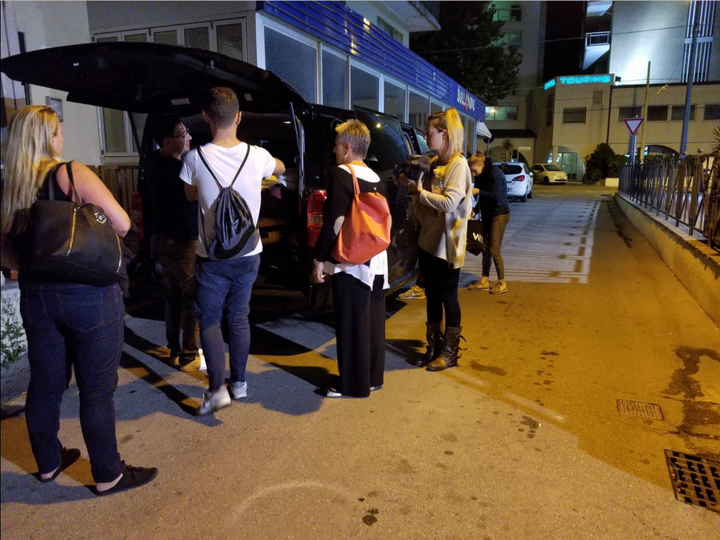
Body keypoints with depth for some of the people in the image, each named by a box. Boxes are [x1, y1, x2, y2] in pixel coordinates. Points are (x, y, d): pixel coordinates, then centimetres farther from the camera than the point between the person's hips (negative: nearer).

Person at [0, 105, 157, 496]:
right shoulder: (72, 173, -11)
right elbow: (122, 225, -14)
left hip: (36, 296, 6)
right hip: (88, 295, -6)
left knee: (44, 384, 19)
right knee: (97, 389, 4)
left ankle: (48, 463, 37)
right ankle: (108, 476, 17)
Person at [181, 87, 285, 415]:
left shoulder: (196, 159, -13)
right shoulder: (257, 156, -7)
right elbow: (281, 169, 17)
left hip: (212, 257, -3)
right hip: (248, 254, 3)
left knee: (209, 320, 11)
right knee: (239, 317, 16)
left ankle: (217, 388, 2)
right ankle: (239, 382, 27)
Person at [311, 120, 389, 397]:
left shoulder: (341, 175, -11)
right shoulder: (376, 179, 11)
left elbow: (332, 222, -17)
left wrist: (319, 259, -12)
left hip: (350, 261, -8)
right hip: (376, 262, 8)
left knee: (351, 324, 1)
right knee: (372, 322, 14)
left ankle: (354, 385, 11)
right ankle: (372, 377, 27)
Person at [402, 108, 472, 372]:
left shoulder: (458, 164, -12)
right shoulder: (434, 163, 12)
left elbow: (449, 203, -23)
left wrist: (420, 191, -16)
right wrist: (413, 186, -2)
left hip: (447, 244, -8)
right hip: (427, 239, 8)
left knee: (448, 297, 3)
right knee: (432, 296, 14)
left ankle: (450, 352, 17)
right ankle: (434, 347, 27)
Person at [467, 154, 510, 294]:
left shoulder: (495, 173, -17)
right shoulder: (480, 176, 5)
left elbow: (496, 196, -22)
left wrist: (478, 191, -20)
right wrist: (475, 210, -1)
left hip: (499, 214, -8)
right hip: (487, 214, 8)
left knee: (494, 250, -7)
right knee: (485, 248, 8)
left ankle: (502, 283, 3)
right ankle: (484, 281, 17)